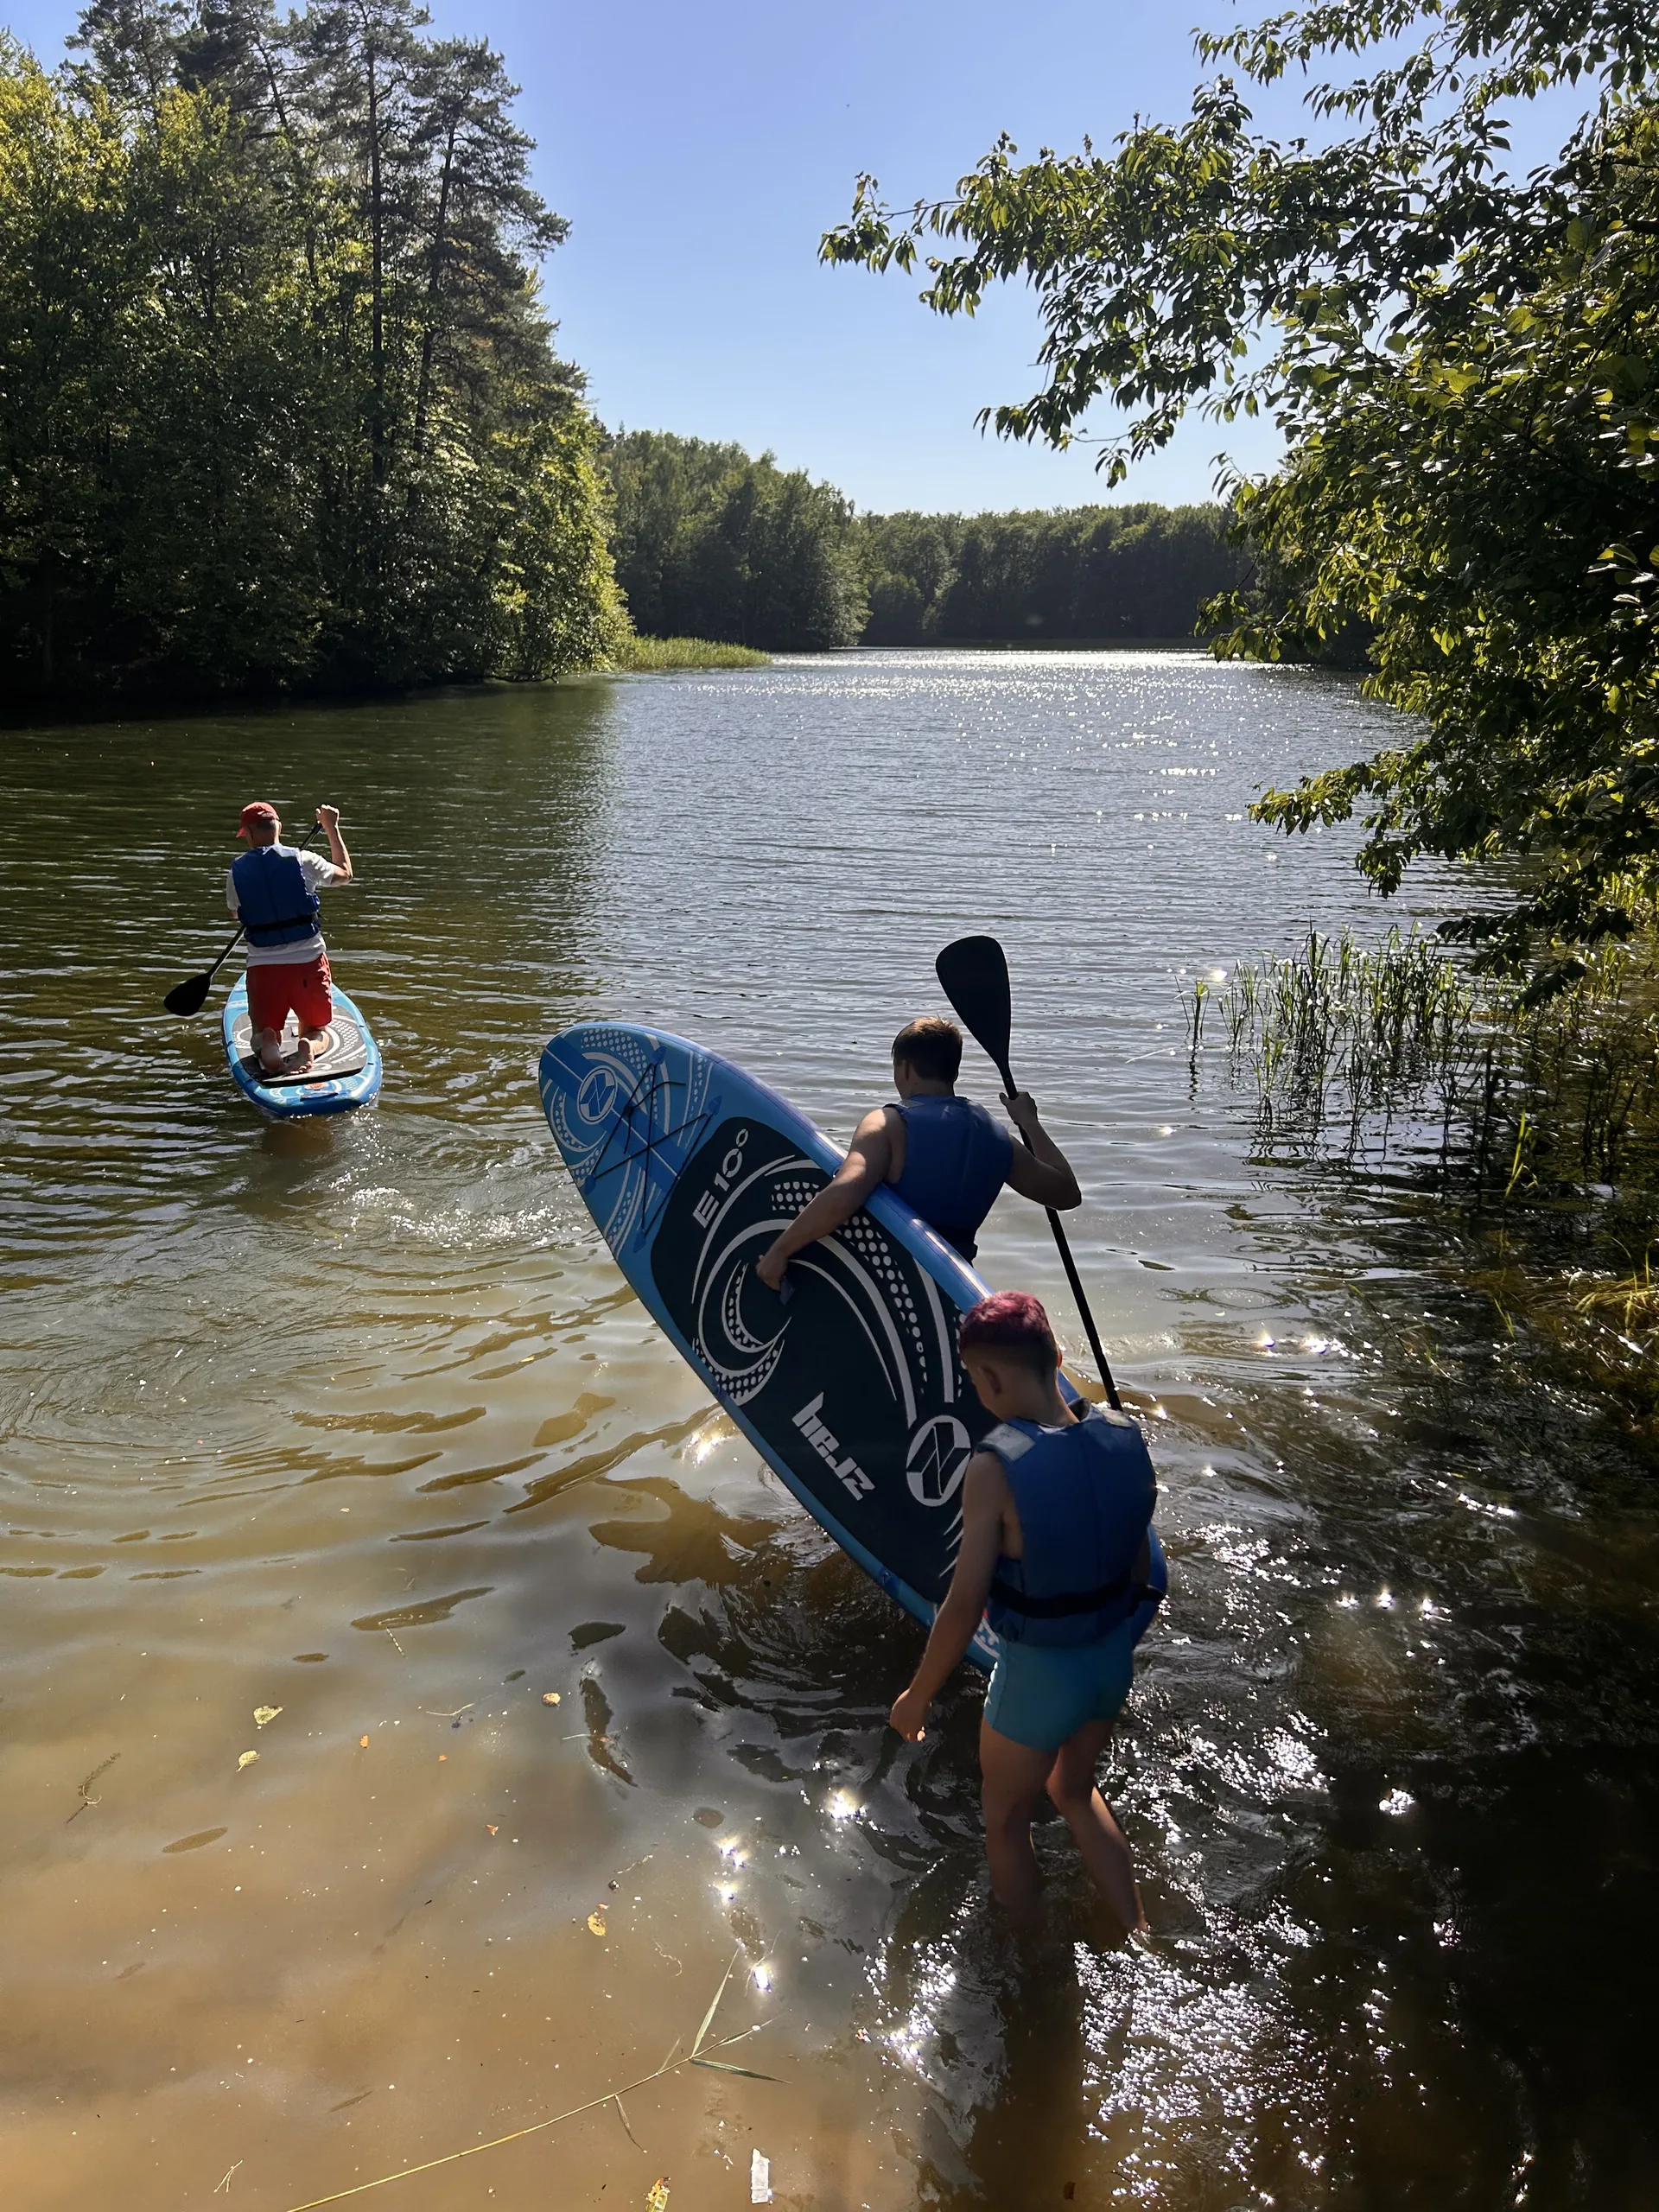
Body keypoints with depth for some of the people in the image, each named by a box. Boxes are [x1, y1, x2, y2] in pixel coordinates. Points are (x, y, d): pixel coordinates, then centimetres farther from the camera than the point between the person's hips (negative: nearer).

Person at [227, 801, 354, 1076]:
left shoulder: (236, 872, -2)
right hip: (309, 962, 0)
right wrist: (332, 827, 23)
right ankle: (308, 1047, -17)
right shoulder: (302, 861, -7)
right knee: (316, 1030, 21)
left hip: (263, 967, 1)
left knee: (264, 1032, 21)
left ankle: (267, 1045, -17)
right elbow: (344, 873, 13)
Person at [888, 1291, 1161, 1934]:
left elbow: (965, 1604, -23)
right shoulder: (1124, 1437, -12)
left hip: (1037, 1675, -5)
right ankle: (1139, 1938, 43)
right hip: (1113, 1660, 6)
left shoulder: (995, 1469, -29)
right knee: (1075, 1789, 33)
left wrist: (917, 1697, -8)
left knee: (1005, 1820, 23)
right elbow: (1139, 1562, 1)